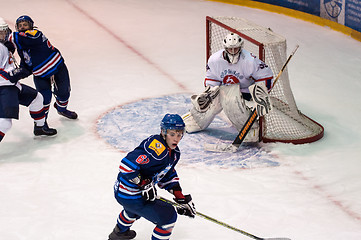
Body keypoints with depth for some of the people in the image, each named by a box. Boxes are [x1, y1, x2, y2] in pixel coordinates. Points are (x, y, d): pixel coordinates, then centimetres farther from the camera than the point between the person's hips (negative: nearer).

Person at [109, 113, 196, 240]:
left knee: (134, 208, 43)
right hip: (129, 195, -11)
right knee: (168, 216, -9)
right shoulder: (156, 148, -28)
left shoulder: (174, 152, 4)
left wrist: (181, 198, 8)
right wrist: (144, 184, -29)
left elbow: (168, 175, 15)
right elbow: (127, 164, -33)